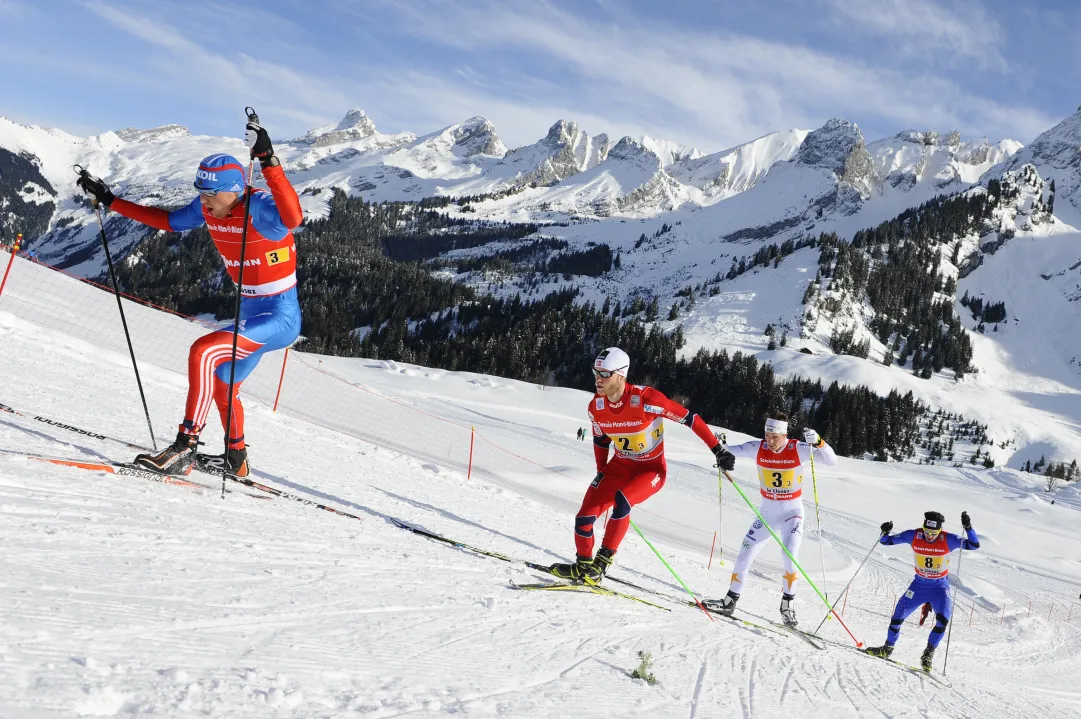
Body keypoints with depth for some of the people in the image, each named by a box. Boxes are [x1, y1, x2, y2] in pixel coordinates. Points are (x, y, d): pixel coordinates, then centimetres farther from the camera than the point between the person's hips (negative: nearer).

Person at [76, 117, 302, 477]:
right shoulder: (208, 208, -2)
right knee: (221, 384, 26)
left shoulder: (261, 208, -24)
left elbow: (292, 218, -48)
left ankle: (184, 450, -22)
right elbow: (168, 221, 16)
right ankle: (236, 461, 49)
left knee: (204, 351, -28)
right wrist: (110, 200, 15)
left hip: (280, 317, -10)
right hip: (250, 313, 10)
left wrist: (269, 162, -56)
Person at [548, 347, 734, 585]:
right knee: (584, 517, -6)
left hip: (652, 469, -5)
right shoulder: (596, 407, -9)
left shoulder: (645, 399, -27)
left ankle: (602, 561, -18)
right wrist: (601, 473, 13)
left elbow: (689, 418, -21)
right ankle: (583, 566, 17)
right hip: (619, 466, 5)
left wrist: (718, 450, -21)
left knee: (621, 500, -34)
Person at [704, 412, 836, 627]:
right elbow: (732, 451, -12)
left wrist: (817, 442, -41)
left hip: (792, 512, -3)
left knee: (789, 555, -24)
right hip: (767, 512, 3)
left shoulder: (798, 449, -17)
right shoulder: (758, 448, -9)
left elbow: (831, 460, -23)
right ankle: (730, 601, 18)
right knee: (745, 556, 2)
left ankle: (787, 605, -6)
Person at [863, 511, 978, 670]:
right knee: (898, 615, -1)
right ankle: (887, 648, 21)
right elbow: (887, 541, -7)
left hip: (940, 587, -2)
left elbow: (974, 545, -25)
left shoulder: (948, 539, -19)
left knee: (943, 620, -23)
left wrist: (968, 528, -40)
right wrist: (885, 532, -29)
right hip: (919, 585, 2)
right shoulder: (914, 536, -14)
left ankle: (928, 654, -6)